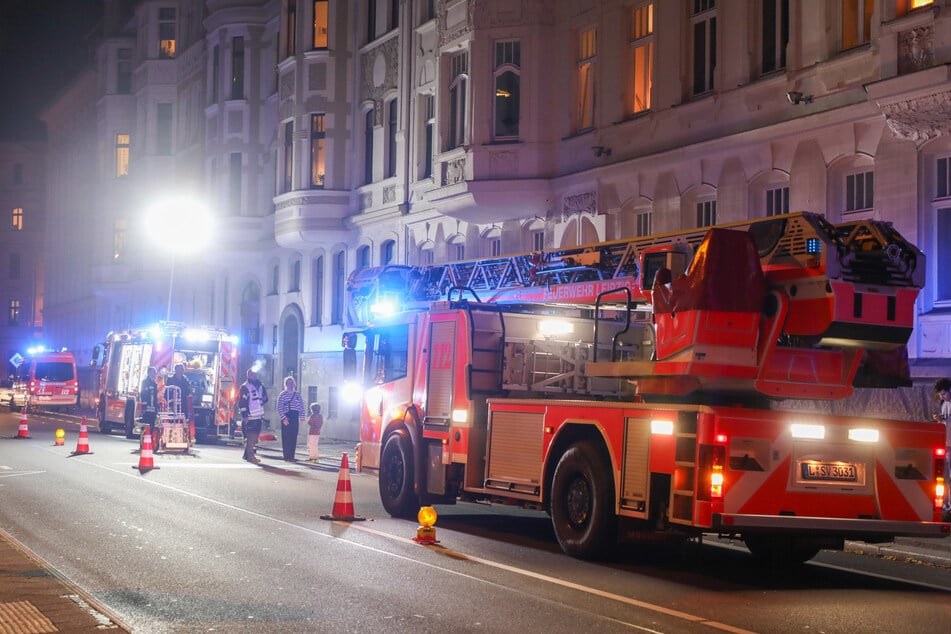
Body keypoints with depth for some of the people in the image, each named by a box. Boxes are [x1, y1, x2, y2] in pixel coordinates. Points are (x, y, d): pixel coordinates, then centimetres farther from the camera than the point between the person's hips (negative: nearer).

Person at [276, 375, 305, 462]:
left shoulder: (297, 395, 14)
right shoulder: (282, 395, 2)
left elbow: (301, 406, 14)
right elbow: (279, 408, -4)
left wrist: (301, 416, 2)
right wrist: (283, 418, -14)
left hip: (295, 418, 4)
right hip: (286, 417, -4)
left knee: (293, 438, 2)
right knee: (286, 438, -6)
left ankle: (291, 456, 6)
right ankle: (286, 457, -4)